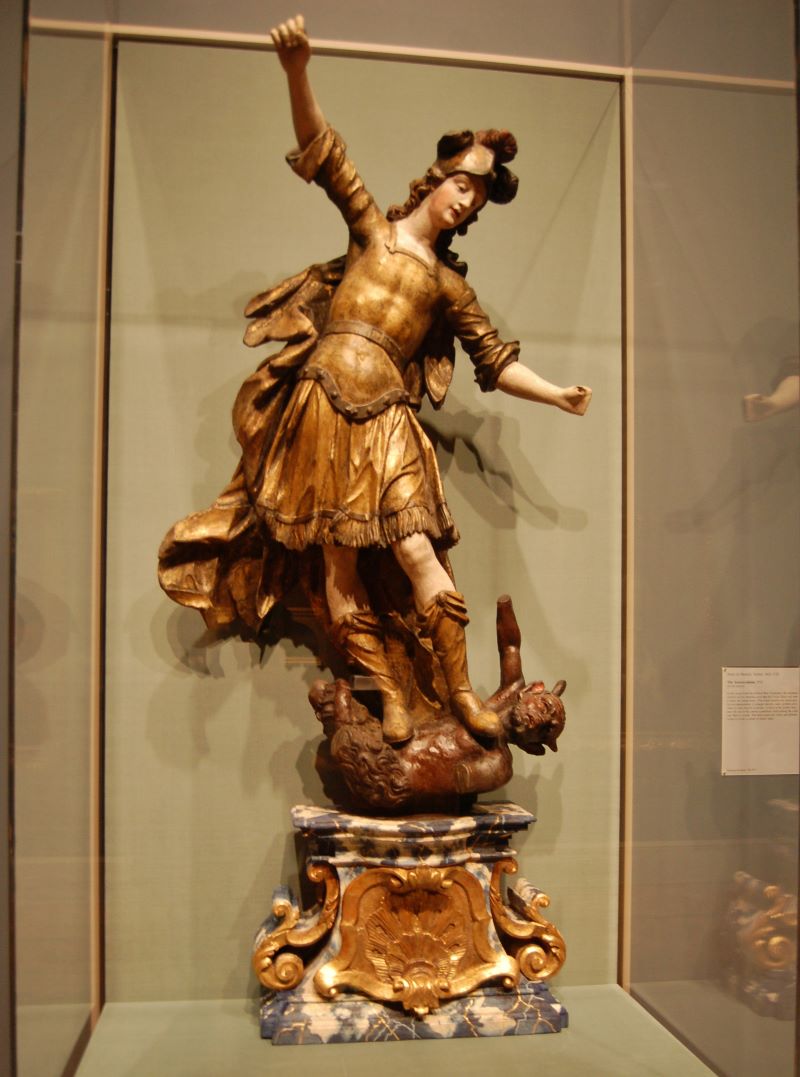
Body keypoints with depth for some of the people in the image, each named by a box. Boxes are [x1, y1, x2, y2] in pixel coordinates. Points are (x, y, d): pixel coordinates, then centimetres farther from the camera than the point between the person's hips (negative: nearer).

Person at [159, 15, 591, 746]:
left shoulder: (449, 282, 15)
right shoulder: (372, 226, 11)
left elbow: (495, 360, 17)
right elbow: (320, 150, 0)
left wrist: (557, 395, 6)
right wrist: (298, 70, -16)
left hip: (385, 422, 1)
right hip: (322, 408, -1)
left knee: (419, 555, -12)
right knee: (340, 564, -2)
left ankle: (462, 692, -5)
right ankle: (391, 694, 7)